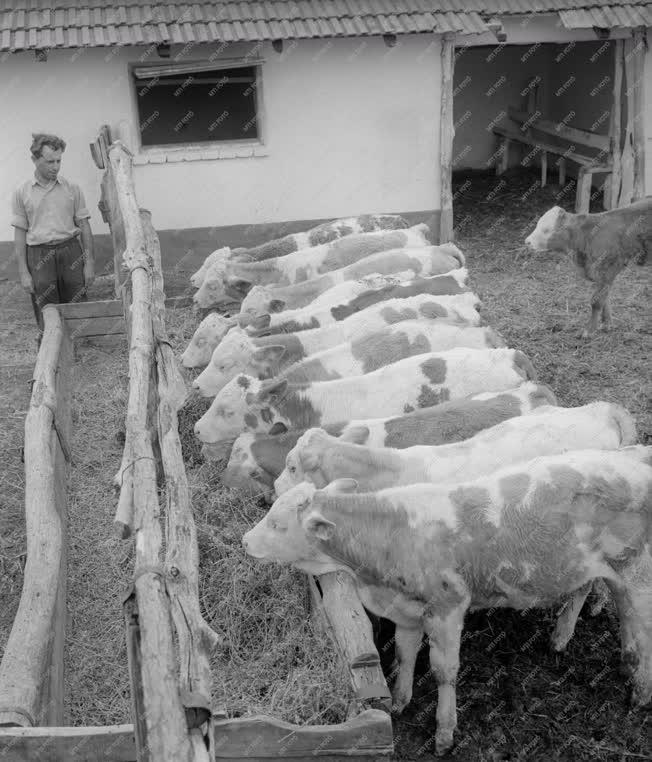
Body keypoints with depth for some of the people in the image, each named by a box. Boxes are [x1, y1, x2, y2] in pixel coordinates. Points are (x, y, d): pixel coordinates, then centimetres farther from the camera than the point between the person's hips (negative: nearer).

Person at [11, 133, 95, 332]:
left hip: (70, 251, 1)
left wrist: (89, 262, 1)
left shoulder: (72, 189, 5)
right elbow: (20, 234, 4)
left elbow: (84, 226, 8)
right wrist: (23, 272, -1)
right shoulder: (22, 193, 3)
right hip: (39, 257, 0)